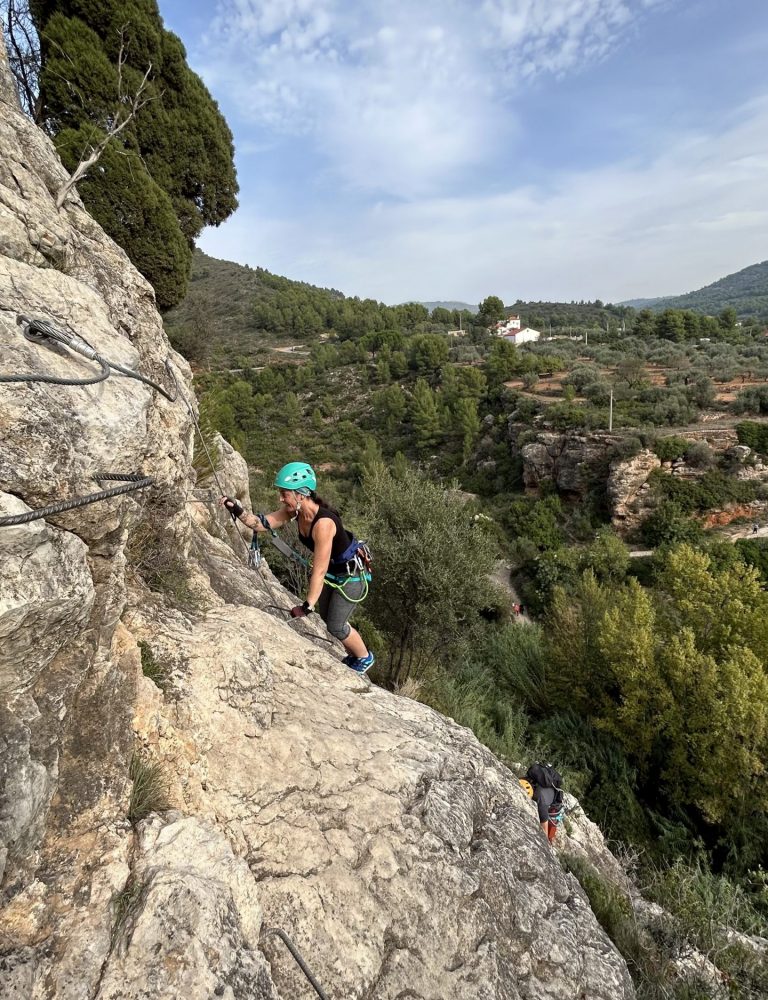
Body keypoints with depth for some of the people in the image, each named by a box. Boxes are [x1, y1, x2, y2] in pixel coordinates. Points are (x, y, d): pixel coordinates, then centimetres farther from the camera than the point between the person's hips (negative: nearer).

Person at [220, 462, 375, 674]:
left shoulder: (323, 523, -37)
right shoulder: (294, 509, -13)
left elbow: (319, 571, -34)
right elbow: (263, 523, -8)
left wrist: (307, 606, -30)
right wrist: (237, 510, -23)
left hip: (351, 573, -8)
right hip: (332, 570, 8)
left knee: (336, 626, 3)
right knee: (326, 617, 20)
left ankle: (365, 657, 31)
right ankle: (353, 655, 43)